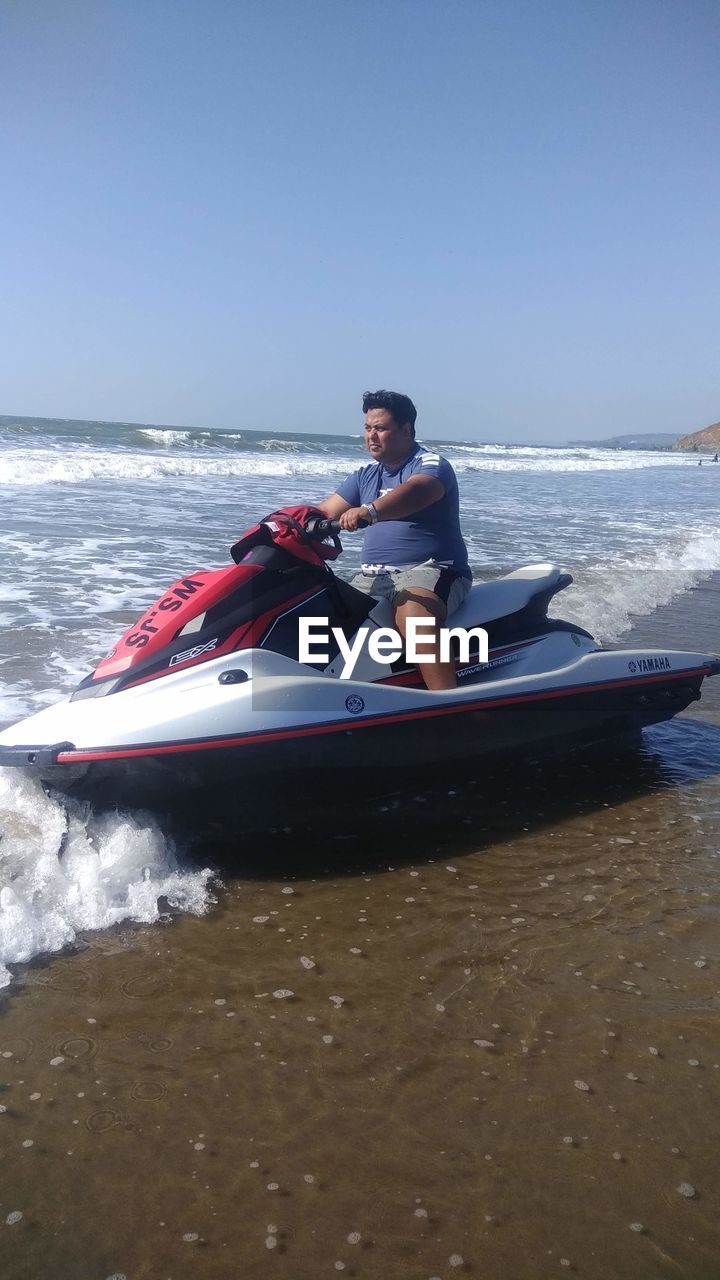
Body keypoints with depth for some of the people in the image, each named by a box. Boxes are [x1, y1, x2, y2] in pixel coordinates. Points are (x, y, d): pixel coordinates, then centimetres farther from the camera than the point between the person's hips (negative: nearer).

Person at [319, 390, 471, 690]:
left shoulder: (431, 464, -6)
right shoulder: (365, 474, 17)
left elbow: (416, 492, -30)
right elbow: (324, 512, 13)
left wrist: (369, 511, -47)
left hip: (429, 570, -7)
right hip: (372, 575, 7)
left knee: (412, 613, -37)